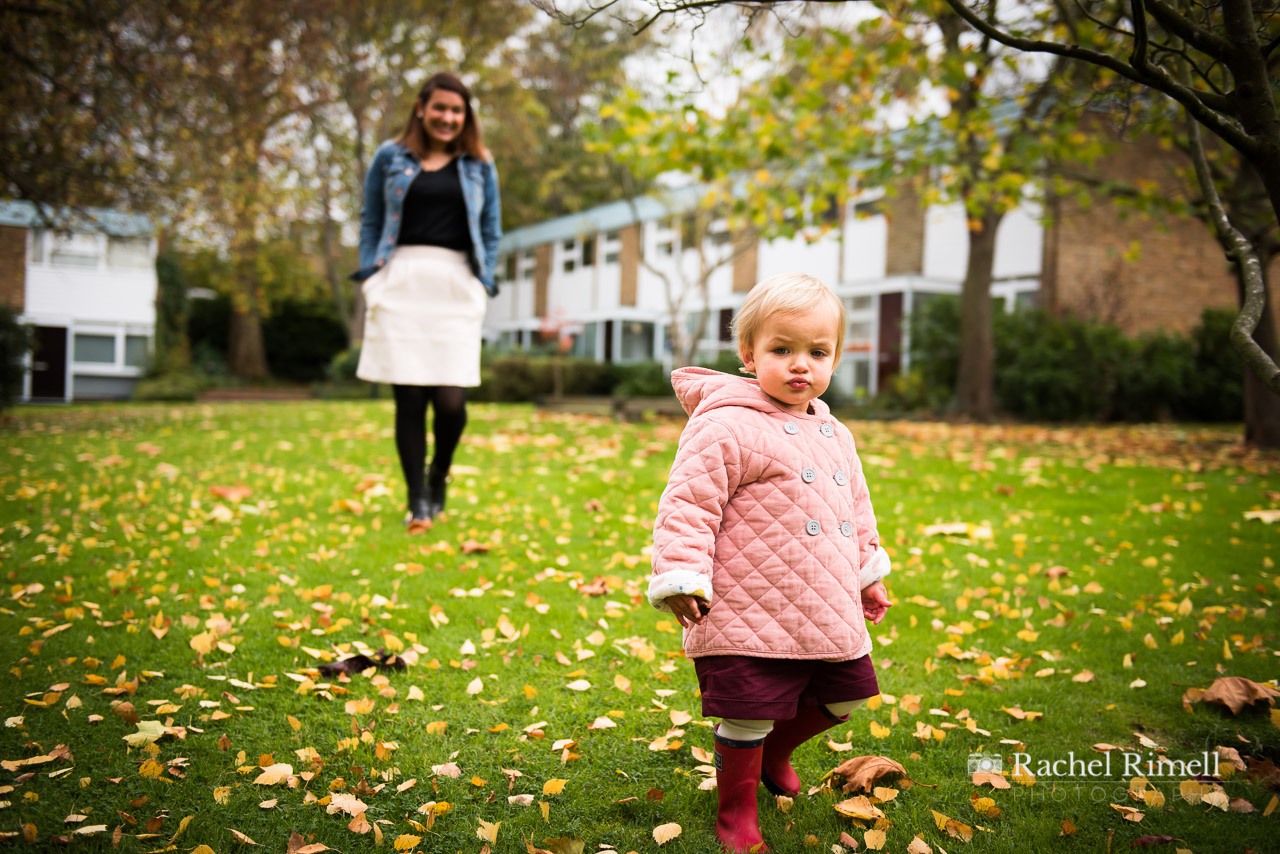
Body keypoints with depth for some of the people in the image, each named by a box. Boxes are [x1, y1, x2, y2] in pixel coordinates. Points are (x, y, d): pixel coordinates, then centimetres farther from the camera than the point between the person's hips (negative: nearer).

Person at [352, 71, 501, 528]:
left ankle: (439, 476, 22)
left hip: (456, 286, 1)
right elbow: (370, 222, 15)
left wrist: (483, 284, 6)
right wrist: (371, 279, 5)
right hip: (401, 284, 0)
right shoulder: (390, 157, 13)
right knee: (409, 399, -4)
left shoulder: (479, 165, 16)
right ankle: (417, 502, 10)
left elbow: (491, 230, 17)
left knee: (451, 400, -8)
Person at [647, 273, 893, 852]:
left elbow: (857, 513, 25)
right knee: (748, 715, 0)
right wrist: (680, 577, -22)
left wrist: (870, 575, 30)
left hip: (829, 611, 8)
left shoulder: (835, 436, 13)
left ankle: (774, 752, 45)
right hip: (749, 615, -8)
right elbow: (688, 504, -16)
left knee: (841, 699, 18)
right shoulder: (726, 428, -13)